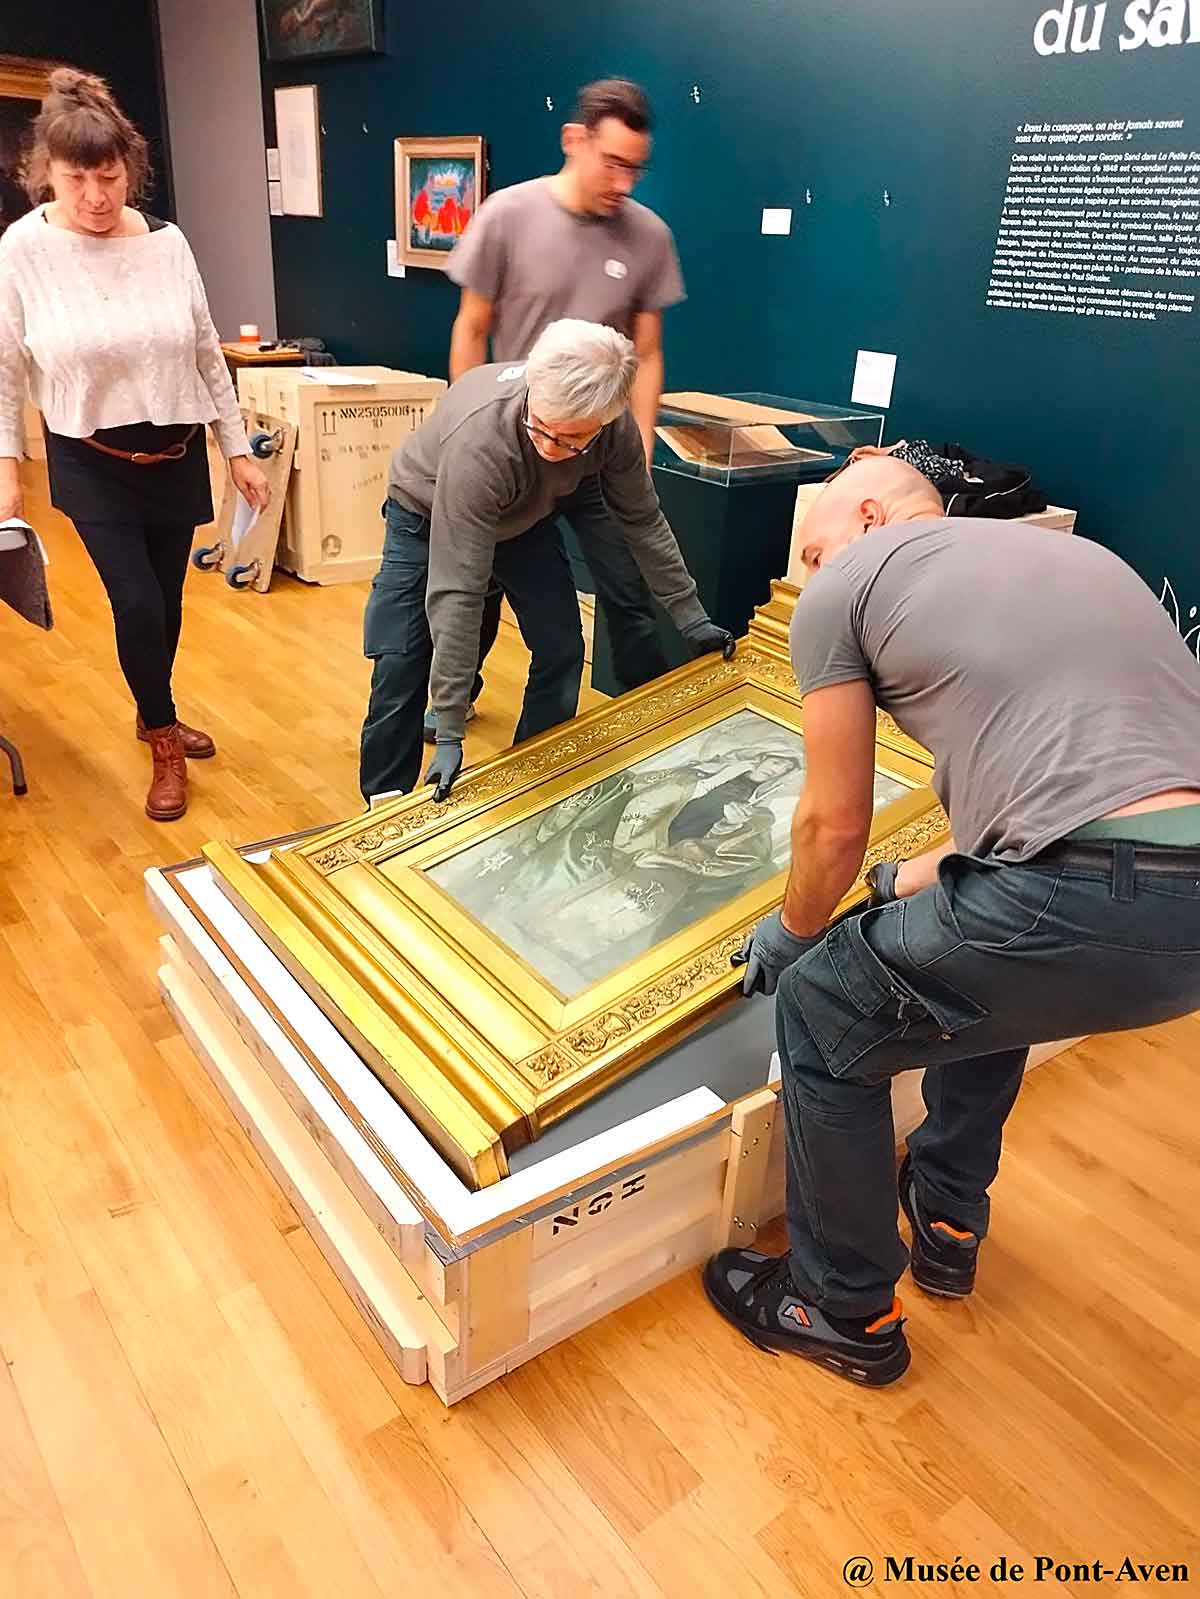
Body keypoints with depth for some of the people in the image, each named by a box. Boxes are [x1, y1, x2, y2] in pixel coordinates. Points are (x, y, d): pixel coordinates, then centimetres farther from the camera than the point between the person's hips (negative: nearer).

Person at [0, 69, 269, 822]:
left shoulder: (167, 243, -4)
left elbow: (208, 355, 4)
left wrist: (239, 450, 4)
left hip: (177, 454, 3)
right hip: (92, 463, -2)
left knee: (167, 601, 12)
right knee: (137, 605, -6)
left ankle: (155, 717, 38)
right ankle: (165, 742, 19)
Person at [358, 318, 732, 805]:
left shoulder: (614, 426, -29)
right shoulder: (478, 441, -44)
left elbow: (642, 521, -10)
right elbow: (457, 592, -43)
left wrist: (690, 618, -6)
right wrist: (449, 732, -41)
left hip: (524, 516, 4)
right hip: (429, 517, -4)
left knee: (562, 651, -3)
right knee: (400, 670, -12)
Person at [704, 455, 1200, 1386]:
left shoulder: (843, 587, 9)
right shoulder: (1069, 552, 29)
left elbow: (836, 826, 9)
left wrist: (791, 933, 30)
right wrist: (917, 879, 46)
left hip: (1084, 904, -8)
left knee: (821, 1015, 16)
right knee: (983, 966, 36)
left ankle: (846, 1311, 31)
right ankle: (947, 1223, 49)